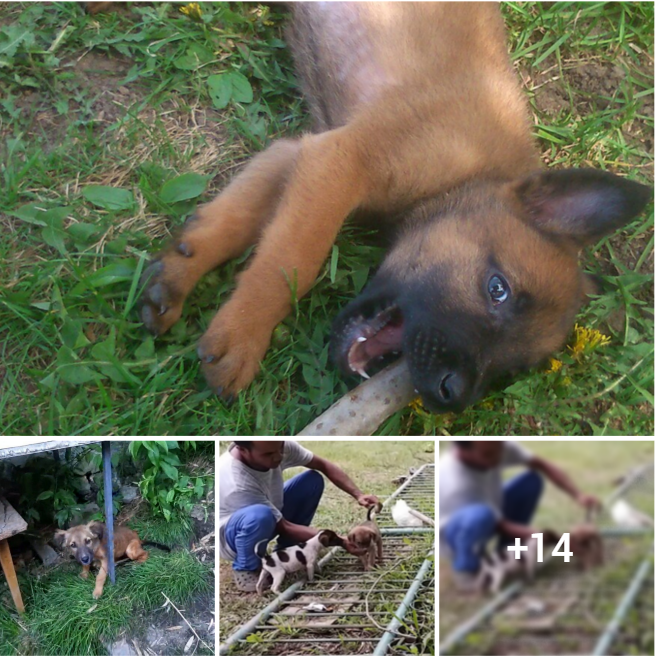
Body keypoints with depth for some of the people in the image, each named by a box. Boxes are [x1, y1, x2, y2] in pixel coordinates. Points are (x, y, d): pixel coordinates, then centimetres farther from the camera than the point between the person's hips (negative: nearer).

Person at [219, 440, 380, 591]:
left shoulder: (278, 446, -22)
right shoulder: (236, 483, -38)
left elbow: (324, 465, -8)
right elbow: (283, 528, -29)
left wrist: (358, 495, -22)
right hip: (233, 534, -7)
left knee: (313, 479, -8)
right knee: (260, 515, -39)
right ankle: (245, 568, -10)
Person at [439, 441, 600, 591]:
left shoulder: (497, 447, -21)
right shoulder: (455, 482, -37)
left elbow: (542, 465, -11)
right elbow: (501, 526, -27)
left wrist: (578, 496, -23)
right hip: (456, 530, -7)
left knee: (533, 479, -9)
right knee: (480, 515, -40)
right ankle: (465, 569, -11)